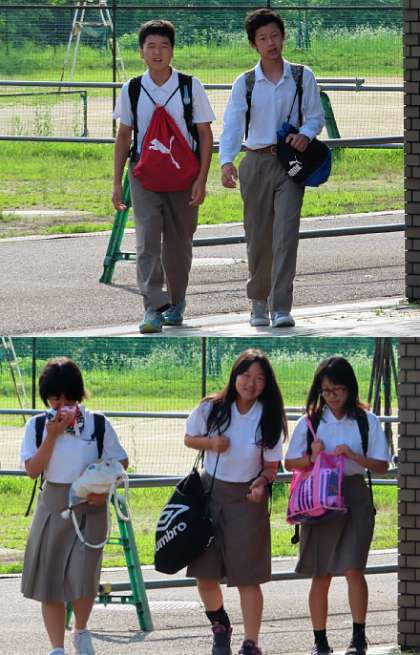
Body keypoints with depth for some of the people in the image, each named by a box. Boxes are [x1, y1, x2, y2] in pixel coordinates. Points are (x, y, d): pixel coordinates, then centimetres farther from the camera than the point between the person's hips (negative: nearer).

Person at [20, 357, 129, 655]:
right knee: (50, 578, 1)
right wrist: (52, 436, -16)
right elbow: (33, 469, -7)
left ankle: (81, 631, 19)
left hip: (89, 507, -2)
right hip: (53, 505, 2)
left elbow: (121, 461, 6)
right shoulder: (37, 426, 1)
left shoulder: (97, 424, -1)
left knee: (82, 576, -11)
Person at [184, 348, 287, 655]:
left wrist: (262, 482, -21)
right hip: (210, 491, 2)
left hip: (248, 498, -2)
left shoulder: (269, 419, -7)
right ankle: (219, 625, 34)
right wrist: (210, 443, -12)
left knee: (248, 578, -4)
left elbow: (271, 465, 0)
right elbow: (189, 438, 9)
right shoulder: (211, 408, -6)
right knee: (205, 573, 5)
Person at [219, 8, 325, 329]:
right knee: (258, 237, 6)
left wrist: (305, 134, -17)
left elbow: (316, 115, 7)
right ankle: (259, 303, 22)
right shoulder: (245, 83, 4)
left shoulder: (302, 77, 6)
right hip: (256, 162, 1)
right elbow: (232, 124, -7)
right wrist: (226, 161, -23)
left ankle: (281, 308, -19)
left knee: (286, 232, -14)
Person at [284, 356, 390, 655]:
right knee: (321, 575, 6)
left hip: (355, 497, -2)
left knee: (353, 569, -14)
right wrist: (312, 457, -12)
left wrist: (354, 456, -16)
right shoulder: (310, 422, 4)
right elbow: (290, 463, 7)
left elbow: (382, 465, 0)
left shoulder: (367, 421, 1)